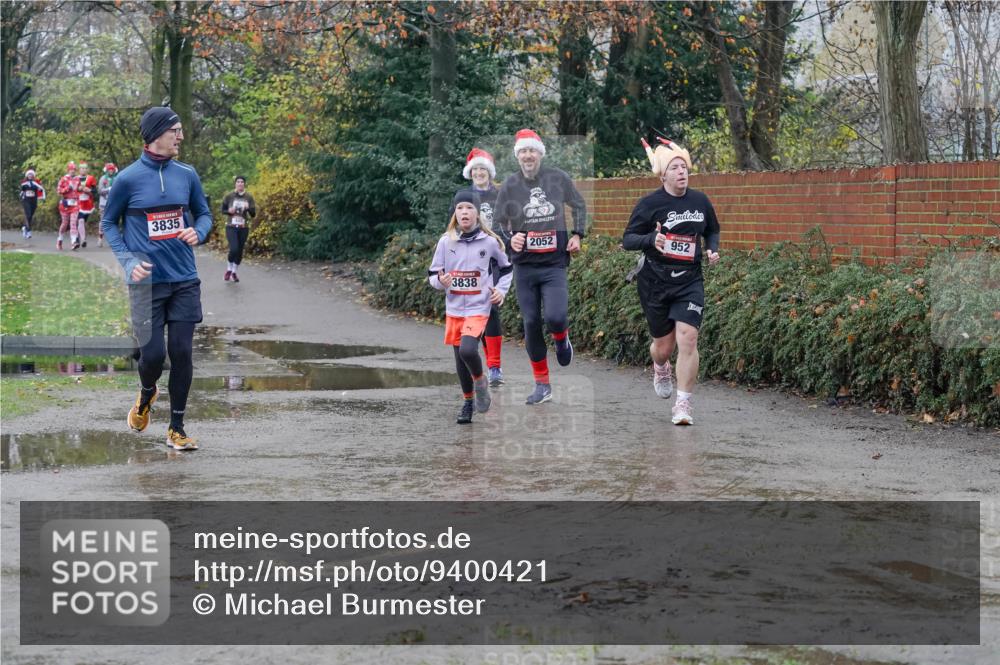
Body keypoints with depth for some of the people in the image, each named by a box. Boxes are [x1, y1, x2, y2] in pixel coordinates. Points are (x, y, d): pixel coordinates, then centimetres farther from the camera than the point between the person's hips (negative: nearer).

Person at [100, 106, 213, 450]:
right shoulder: (128, 179, -4)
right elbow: (108, 223, 6)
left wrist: (198, 232, -6)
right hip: (147, 282, -3)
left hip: (185, 280, 3)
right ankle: (146, 395, 30)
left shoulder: (187, 174, 5)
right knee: (153, 354, -6)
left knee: (182, 353, 0)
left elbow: (204, 213, 17)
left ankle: (176, 428, 12)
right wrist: (128, 260, -7)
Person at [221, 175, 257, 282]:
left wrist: (248, 208, -19)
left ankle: (234, 271, 27)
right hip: (231, 227, -2)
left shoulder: (249, 197, 1)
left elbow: (253, 214, 1)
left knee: (240, 251, 7)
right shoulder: (229, 196, -2)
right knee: (234, 249, -18)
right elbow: (223, 210, 7)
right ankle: (229, 269, 8)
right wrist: (229, 211, -15)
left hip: (244, 228, 2)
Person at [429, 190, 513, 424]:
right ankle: (468, 402, 29)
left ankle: (480, 381, 4)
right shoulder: (445, 241, 0)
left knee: (468, 349, -25)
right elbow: (433, 275, 6)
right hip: (454, 309, 3)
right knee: (460, 359, 10)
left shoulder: (490, 241, -3)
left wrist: (502, 289, 1)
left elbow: (507, 268, 14)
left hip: (478, 308, -3)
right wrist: (441, 281, -16)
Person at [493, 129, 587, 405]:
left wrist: (577, 234, 6)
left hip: (554, 264, -1)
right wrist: (509, 239, -15)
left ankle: (562, 339, 19)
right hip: (524, 266, 1)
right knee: (531, 323, 1)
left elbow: (579, 206, 17)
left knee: (555, 317, -20)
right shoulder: (509, 186, 1)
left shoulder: (559, 179, 1)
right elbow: (497, 223, 5)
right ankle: (542, 385, 11)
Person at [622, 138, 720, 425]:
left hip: (689, 281, 1)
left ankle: (683, 405, -7)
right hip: (655, 282, -1)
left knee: (687, 338, -15)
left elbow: (712, 231, 21)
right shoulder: (649, 204, -7)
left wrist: (712, 249, 0)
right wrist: (651, 240, -26)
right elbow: (628, 239, -7)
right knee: (664, 345, 9)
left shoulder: (700, 201, 4)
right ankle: (660, 367, 49)